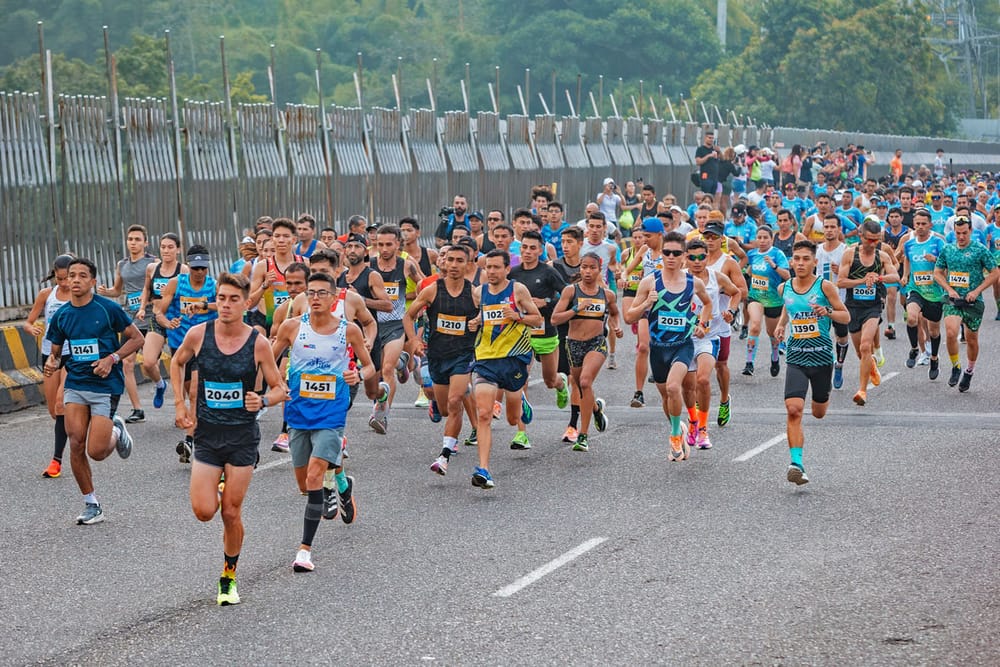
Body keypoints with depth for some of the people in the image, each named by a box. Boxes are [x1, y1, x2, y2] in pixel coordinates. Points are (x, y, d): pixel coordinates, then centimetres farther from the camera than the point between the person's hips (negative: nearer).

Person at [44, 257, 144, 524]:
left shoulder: (108, 309, -8)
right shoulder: (62, 315, 5)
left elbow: (136, 338, -2)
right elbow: (56, 352, 16)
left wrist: (112, 359, -15)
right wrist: (53, 363, -7)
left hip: (105, 385, -4)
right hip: (75, 384, 4)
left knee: (97, 452, -8)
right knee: (76, 444, -6)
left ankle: (116, 431, 28)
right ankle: (91, 505, 8)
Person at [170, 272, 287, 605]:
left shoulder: (258, 343, -9)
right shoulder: (198, 334, -6)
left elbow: (280, 388, -1)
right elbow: (177, 363, 15)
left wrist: (263, 401, -23)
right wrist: (180, 405, 7)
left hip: (242, 436, -1)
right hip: (207, 432, 1)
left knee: (231, 513, 1)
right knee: (204, 511, -8)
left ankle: (229, 577, 21)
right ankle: (217, 485, 28)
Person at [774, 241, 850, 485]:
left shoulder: (824, 286, -7)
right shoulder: (784, 288, 3)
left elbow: (846, 317, -1)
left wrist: (828, 312, -20)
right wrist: (781, 325, 7)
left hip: (822, 356, -1)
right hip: (795, 357, 1)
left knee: (819, 413, 15)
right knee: (793, 409, -18)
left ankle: (822, 397, 53)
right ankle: (796, 464, -19)